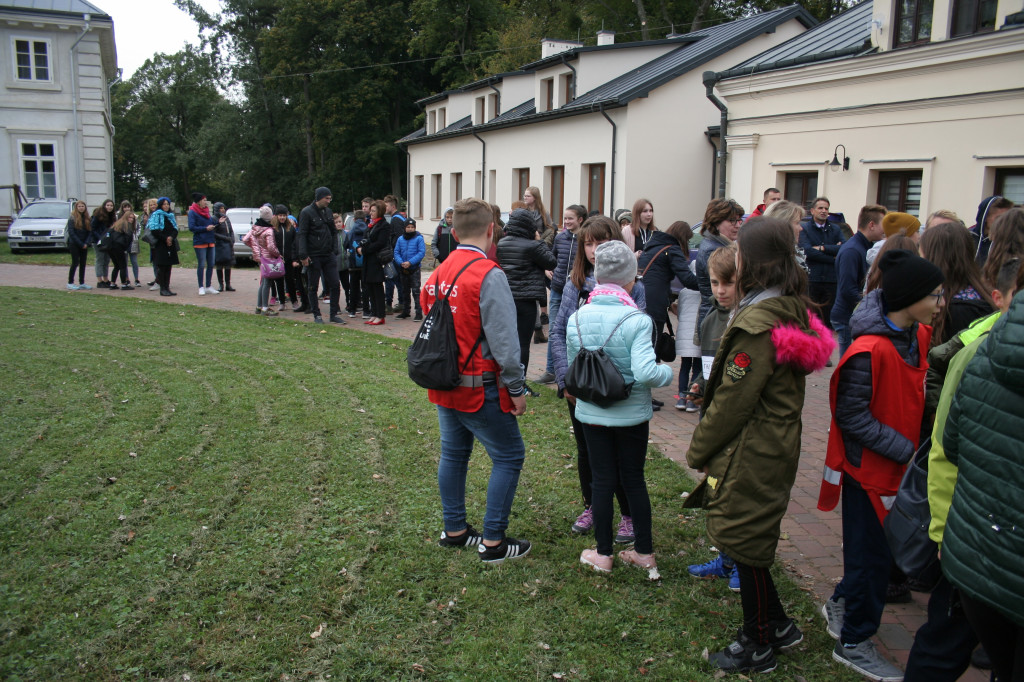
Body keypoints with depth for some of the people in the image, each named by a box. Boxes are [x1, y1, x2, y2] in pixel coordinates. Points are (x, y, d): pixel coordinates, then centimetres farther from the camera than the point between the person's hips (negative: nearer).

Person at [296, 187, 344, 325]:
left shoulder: (328, 212, 11)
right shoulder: (306, 212, -7)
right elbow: (302, 235, -10)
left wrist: (335, 250, 6)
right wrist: (303, 255, -17)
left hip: (329, 256, 5)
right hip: (313, 256, -5)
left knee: (335, 285, 2)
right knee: (313, 287, 4)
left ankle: (334, 314, 11)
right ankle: (316, 315, 14)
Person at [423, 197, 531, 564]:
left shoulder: (437, 274, 6)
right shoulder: (489, 275, -19)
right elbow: (503, 341, -19)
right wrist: (517, 388, -10)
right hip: (479, 389, -8)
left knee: (453, 454, 19)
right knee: (509, 456, 4)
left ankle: (454, 530, 31)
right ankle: (493, 542, 8)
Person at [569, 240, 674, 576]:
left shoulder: (576, 318, -5)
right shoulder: (637, 320, -19)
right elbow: (645, 371, -27)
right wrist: (667, 372, -8)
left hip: (591, 413, 2)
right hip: (632, 414, -2)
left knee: (602, 481, 13)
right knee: (634, 479, 13)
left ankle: (603, 554, 23)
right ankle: (644, 552, 26)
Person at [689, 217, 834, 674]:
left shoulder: (758, 321, -24)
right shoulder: (792, 309, 6)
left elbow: (733, 400, -21)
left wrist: (698, 450, -8)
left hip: (750, 456, -9)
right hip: (776, 446, 9)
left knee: (746, 548, 7)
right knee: (754, 542, 22)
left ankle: (758, 648, 24)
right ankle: (777, 626, 37)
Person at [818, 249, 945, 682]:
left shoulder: (919, 337, 0)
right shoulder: (870, 351, -26)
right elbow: (851, 417, -22)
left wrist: (923, 440, 0)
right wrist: (907, 449, -22)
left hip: (900, 464, 8)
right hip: (869, 466, -8)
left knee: (875, 547, 19)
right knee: (873, 553, 5)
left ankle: (841, 604, 43)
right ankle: (854, 642, 24)